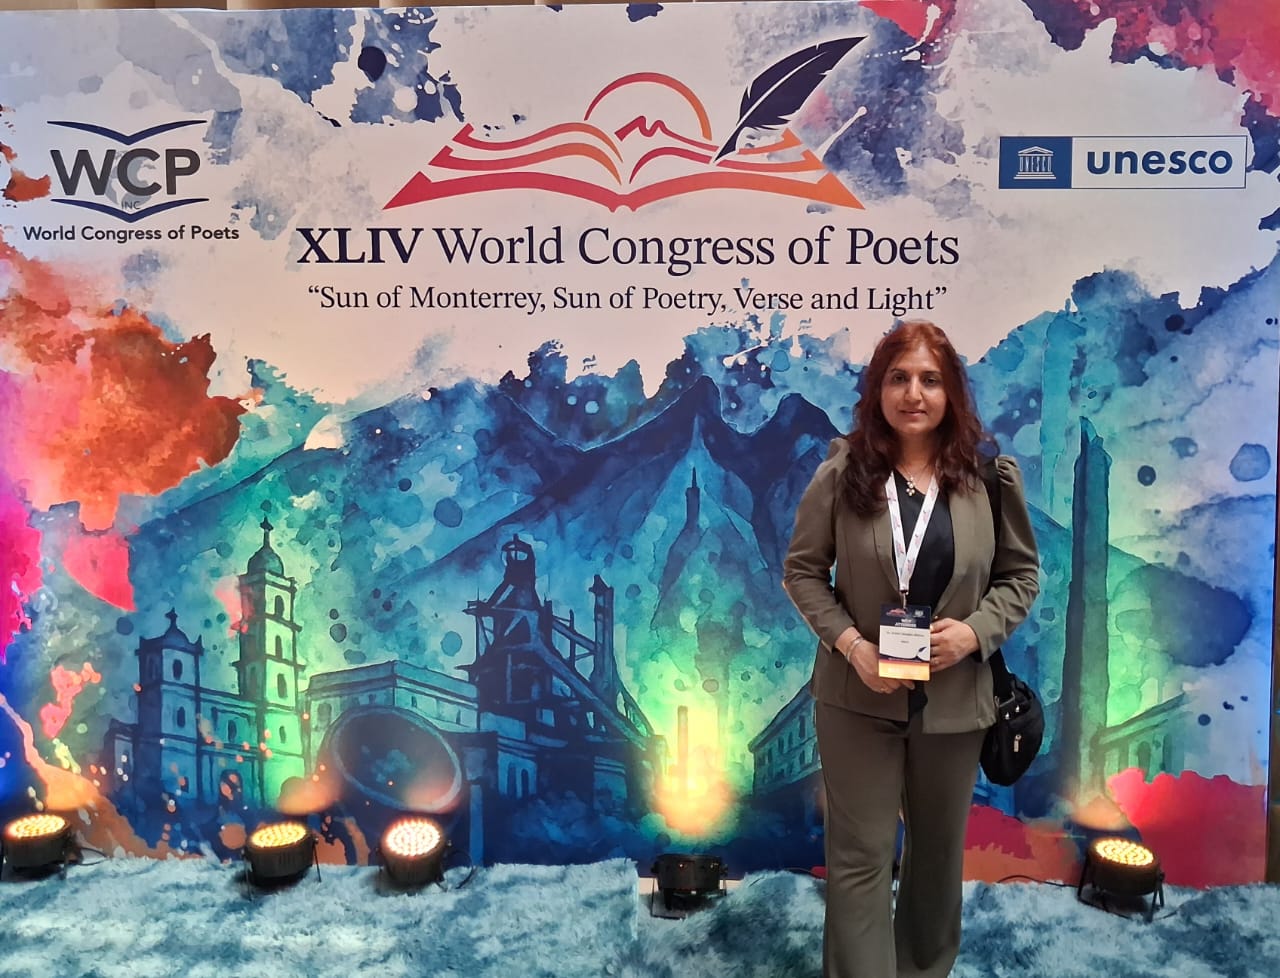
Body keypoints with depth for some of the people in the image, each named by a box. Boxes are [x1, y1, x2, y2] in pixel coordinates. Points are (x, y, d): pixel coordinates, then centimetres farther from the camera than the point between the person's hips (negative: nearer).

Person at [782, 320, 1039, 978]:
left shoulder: (991, 475, -5)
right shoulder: (841, 473, -8)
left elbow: (1020, 574, 3)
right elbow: (801, 569, -3)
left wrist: (976, 631, -15)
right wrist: (850, 644, -16)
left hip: (954, 695, 2)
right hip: (858, 694, -2)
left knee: (939, 846, 20)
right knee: (860, 853, 5)